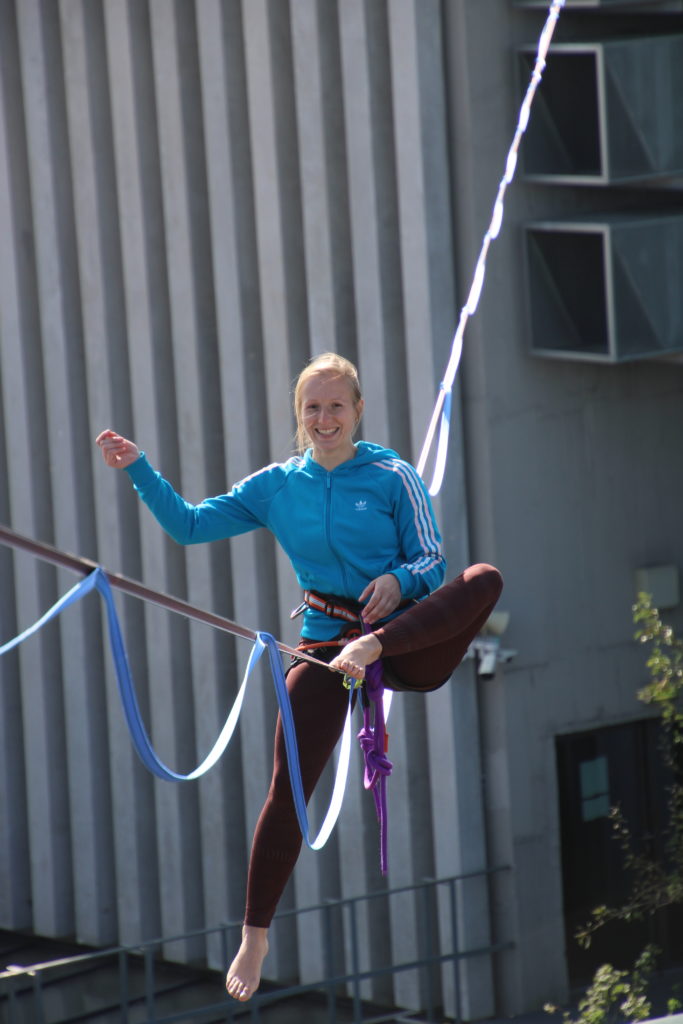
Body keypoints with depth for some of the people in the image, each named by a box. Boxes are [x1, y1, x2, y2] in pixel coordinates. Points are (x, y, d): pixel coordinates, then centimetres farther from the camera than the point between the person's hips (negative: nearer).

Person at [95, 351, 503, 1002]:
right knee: (287, 790, -8)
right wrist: (139, 470, -1)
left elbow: (432, 563, -1)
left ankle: (376, 650, -42)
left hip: (411, 643, -1)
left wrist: (399, 581, -23)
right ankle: (255, 938, 2)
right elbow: (188, 524, 10)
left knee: (484, 580, -29)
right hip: (325, 645, 1)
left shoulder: (392, 478, 0)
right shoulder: (276, 487, 9)